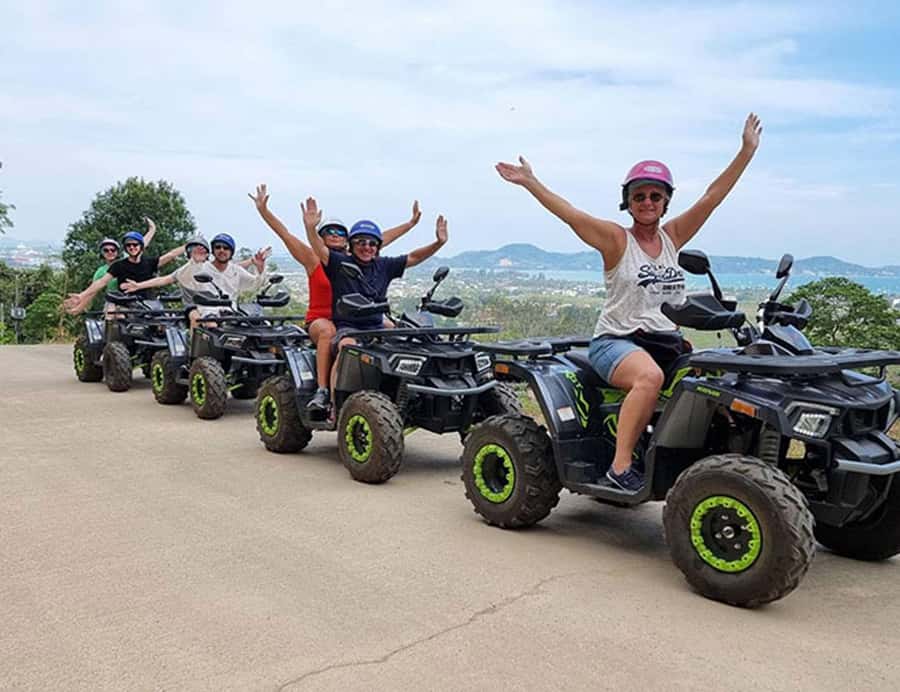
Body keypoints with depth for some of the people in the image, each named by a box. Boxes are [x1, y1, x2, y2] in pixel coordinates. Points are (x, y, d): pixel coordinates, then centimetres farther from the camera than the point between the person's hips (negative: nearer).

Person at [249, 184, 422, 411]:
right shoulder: (314, 261, 3)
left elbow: (381, 239, 18)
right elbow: (285, 234, -2)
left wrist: (411, 223, 23)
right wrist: (263, 210, -12)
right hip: (319, 318, -4)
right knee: (328, 331, -38)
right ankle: (322, 390, -38)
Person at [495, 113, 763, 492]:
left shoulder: (673, 236, 11)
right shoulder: (616, 239, -2)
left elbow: (712, 196, 9)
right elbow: (570, 214, -12)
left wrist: (747, 151, 6)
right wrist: (530, 183, -20)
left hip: (667, 342, 6)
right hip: (616, 342, -6)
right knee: (650, 376, -36)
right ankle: (620, 465, -31)